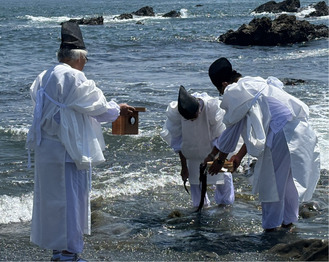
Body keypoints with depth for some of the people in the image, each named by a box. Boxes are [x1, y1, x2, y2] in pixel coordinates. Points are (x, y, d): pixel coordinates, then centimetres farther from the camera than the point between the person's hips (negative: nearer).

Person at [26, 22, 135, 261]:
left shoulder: (44, 78, 10)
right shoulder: (74, 79, -16)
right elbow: (97, 106, -9)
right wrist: (118, 110, 8)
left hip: (45, 149, 8)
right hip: (68, 150, -8)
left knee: (51, 197, 14)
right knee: (71, 198, 0)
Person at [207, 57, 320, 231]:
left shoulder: (235, 92, 0)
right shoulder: (256, 83, 26)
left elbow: (231, 131, 8)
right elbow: (255, 129, 31)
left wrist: (220, 160, 20)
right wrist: (240, 156, 37)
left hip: (282, 136, -9)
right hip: (303, 130, 9)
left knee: (270, 183, 7)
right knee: (290, 181, 22)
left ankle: (271, 227, 15)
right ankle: (288, 222, 34)